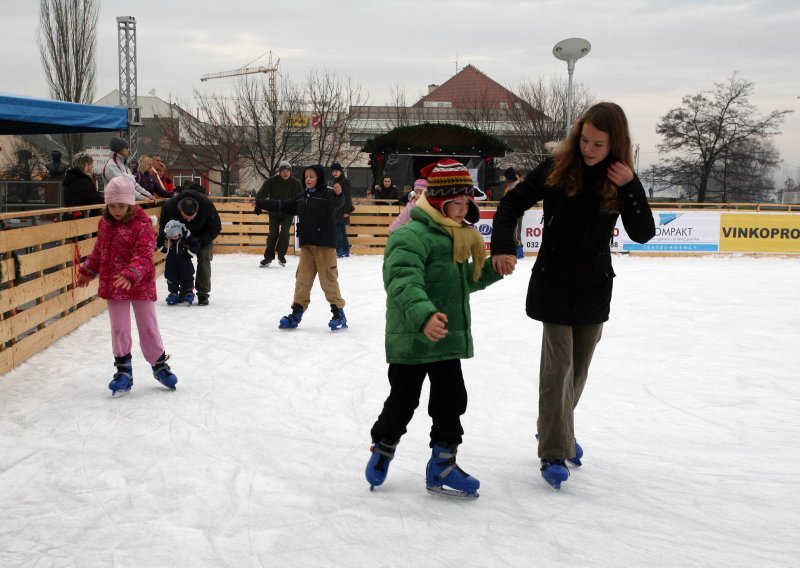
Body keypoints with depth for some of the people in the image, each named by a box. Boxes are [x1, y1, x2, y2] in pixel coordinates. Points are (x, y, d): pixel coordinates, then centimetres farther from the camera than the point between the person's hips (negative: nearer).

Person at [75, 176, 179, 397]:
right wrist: (87, 271, 23)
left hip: (141, 285, -4)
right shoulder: (105, 223, 2)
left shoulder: (142, 225, -15)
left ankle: (159, 365, 26)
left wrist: (131, 274, -37)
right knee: (119, 329, 7)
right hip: (113, 285, 4)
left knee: (148, 327, 8)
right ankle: (123, 371, 17)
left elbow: (144, 256, -23)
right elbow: (99, 251, 17)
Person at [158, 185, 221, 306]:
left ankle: (203, 293, -5)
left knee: (204, 259, -12)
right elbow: (164, 227, -16)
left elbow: (216, 228, -26)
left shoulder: (207, 205, -40)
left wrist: (197, 242, -34)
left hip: (202, 234, -2)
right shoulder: (169, 206, -36)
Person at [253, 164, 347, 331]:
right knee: (302, 279, 10)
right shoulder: (302, 197, 14)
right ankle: (296, 313, 17)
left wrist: (338, 194, -54)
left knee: (329, 279, -4)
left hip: (325, 244, -7)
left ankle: (338, 312, 5)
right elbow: (283, 206, 21)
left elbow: (337, 203, -30)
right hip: (307, 245, 7)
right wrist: (260, 203, 24)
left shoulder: (327, 194, -9)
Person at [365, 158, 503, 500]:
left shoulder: (455, 237, 12)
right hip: (412, 340, -8)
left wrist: (492, 269, 8)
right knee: (403, 401, 7)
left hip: (447, 338, 8)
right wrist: (423, 314, -48)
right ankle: (382, 450, 32)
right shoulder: (412, 236, -19)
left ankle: (442, 466, 23)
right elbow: (404, 281, -33)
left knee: (451, 400, 11)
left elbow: (465, 280, 24)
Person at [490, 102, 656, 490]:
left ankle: (556, 430, 37)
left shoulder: (621, 179, -5)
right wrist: (502, 247, -19)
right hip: (553, 285, -3)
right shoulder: (557, 168, -11)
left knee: (579, 367, 15)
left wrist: (630, 187, -21)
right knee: (558, 366, -6)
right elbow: (512, 204, -5)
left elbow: (643, 234, -9)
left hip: (595, 288, 3)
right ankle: (554, 454, 0)